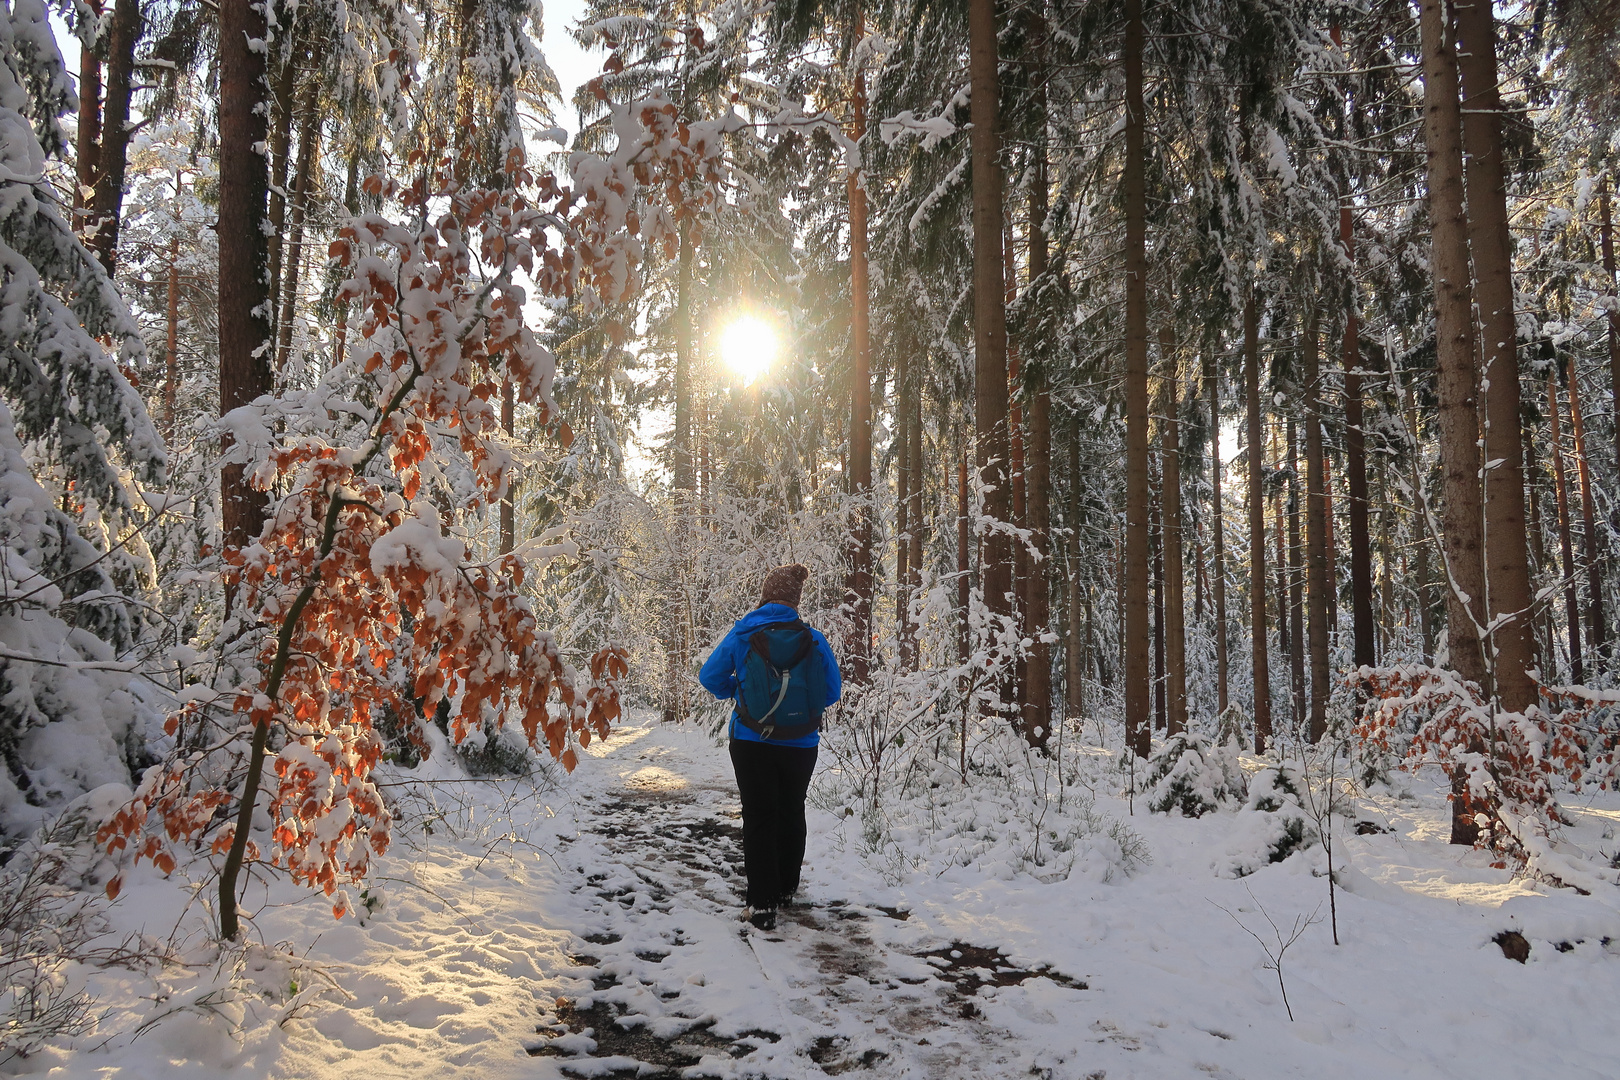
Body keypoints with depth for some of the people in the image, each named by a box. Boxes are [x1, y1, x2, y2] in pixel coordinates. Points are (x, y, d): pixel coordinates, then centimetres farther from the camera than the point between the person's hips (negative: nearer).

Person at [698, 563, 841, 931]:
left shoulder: (743, 634, -8)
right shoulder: (813, 639, -7)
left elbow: (710, 677, -3)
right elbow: (831, 691, 1)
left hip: (751, 743, -1)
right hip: (800, 745, 1)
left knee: (758, 818, 6)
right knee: (791, 814, 20)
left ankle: (762, 904, 1)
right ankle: (786, 889, 34)